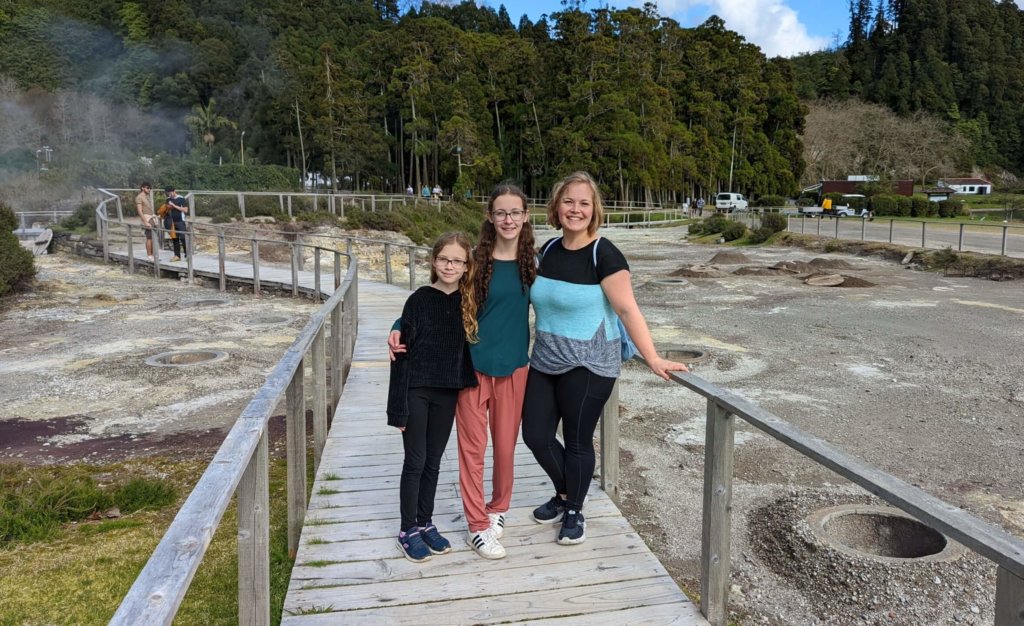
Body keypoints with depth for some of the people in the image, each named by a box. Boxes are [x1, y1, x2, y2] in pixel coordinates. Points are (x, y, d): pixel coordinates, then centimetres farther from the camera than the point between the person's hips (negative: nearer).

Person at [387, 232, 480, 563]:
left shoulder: (468, 302, 0)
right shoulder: (419, 300, -10)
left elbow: (470, 349, 7)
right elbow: (403, 352, -10)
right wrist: (399, 406, -12)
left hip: (448, 393, 3)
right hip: (417, 390, -3)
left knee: (434, 461, 14)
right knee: (415, 461, 5)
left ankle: (426, 522, 30)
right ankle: (408, 529, 20)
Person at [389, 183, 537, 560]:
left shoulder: (532, 262, 1)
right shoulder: (476, 260, -8)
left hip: (513, 367, 3)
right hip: (472, 365, -2)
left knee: (506, 444, 11)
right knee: (473, 446, 4)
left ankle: (498, 508, 34)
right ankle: (477, 526, 17)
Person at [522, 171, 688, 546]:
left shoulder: (603, 255, -14)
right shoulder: (548, 250, 5)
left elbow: (627, 310, -18)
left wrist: (652, 358, -23)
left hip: (587, 366, -6)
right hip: (545, 362, 6)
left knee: (577, 441, 7)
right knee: (536, 435, 10)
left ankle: (574, 512, 30)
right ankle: (564, 494, 37)